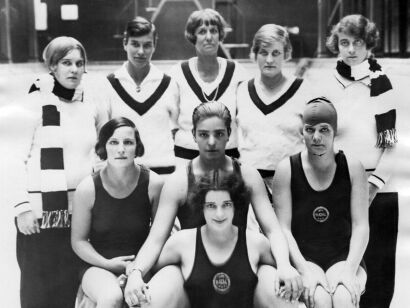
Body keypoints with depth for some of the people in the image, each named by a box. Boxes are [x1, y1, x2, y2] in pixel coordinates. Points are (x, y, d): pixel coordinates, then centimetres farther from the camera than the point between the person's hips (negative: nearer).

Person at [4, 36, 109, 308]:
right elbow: (15, 160, -5)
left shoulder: (94, 104, 7)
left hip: (83, 206, 4)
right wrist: (22, 207, -9)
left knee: (73, 283, 8)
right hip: (42, 208, -4)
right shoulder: (33, 104, -5)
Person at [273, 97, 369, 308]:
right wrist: (305, 271, -16)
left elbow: (361, 226, -2)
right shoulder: (287, 169, -1)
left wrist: (350, 269, -16)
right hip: (302, 257, 0)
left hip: (343, 257, 1)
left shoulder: (353, 168, 2)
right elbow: (283, 228, -5)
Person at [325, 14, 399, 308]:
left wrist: (373, 185, -16)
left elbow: (390, 145, -8)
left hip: (376, 190, -4)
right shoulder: (331, 83, 8)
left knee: (376, 264, 2)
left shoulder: (379, 83, -5)